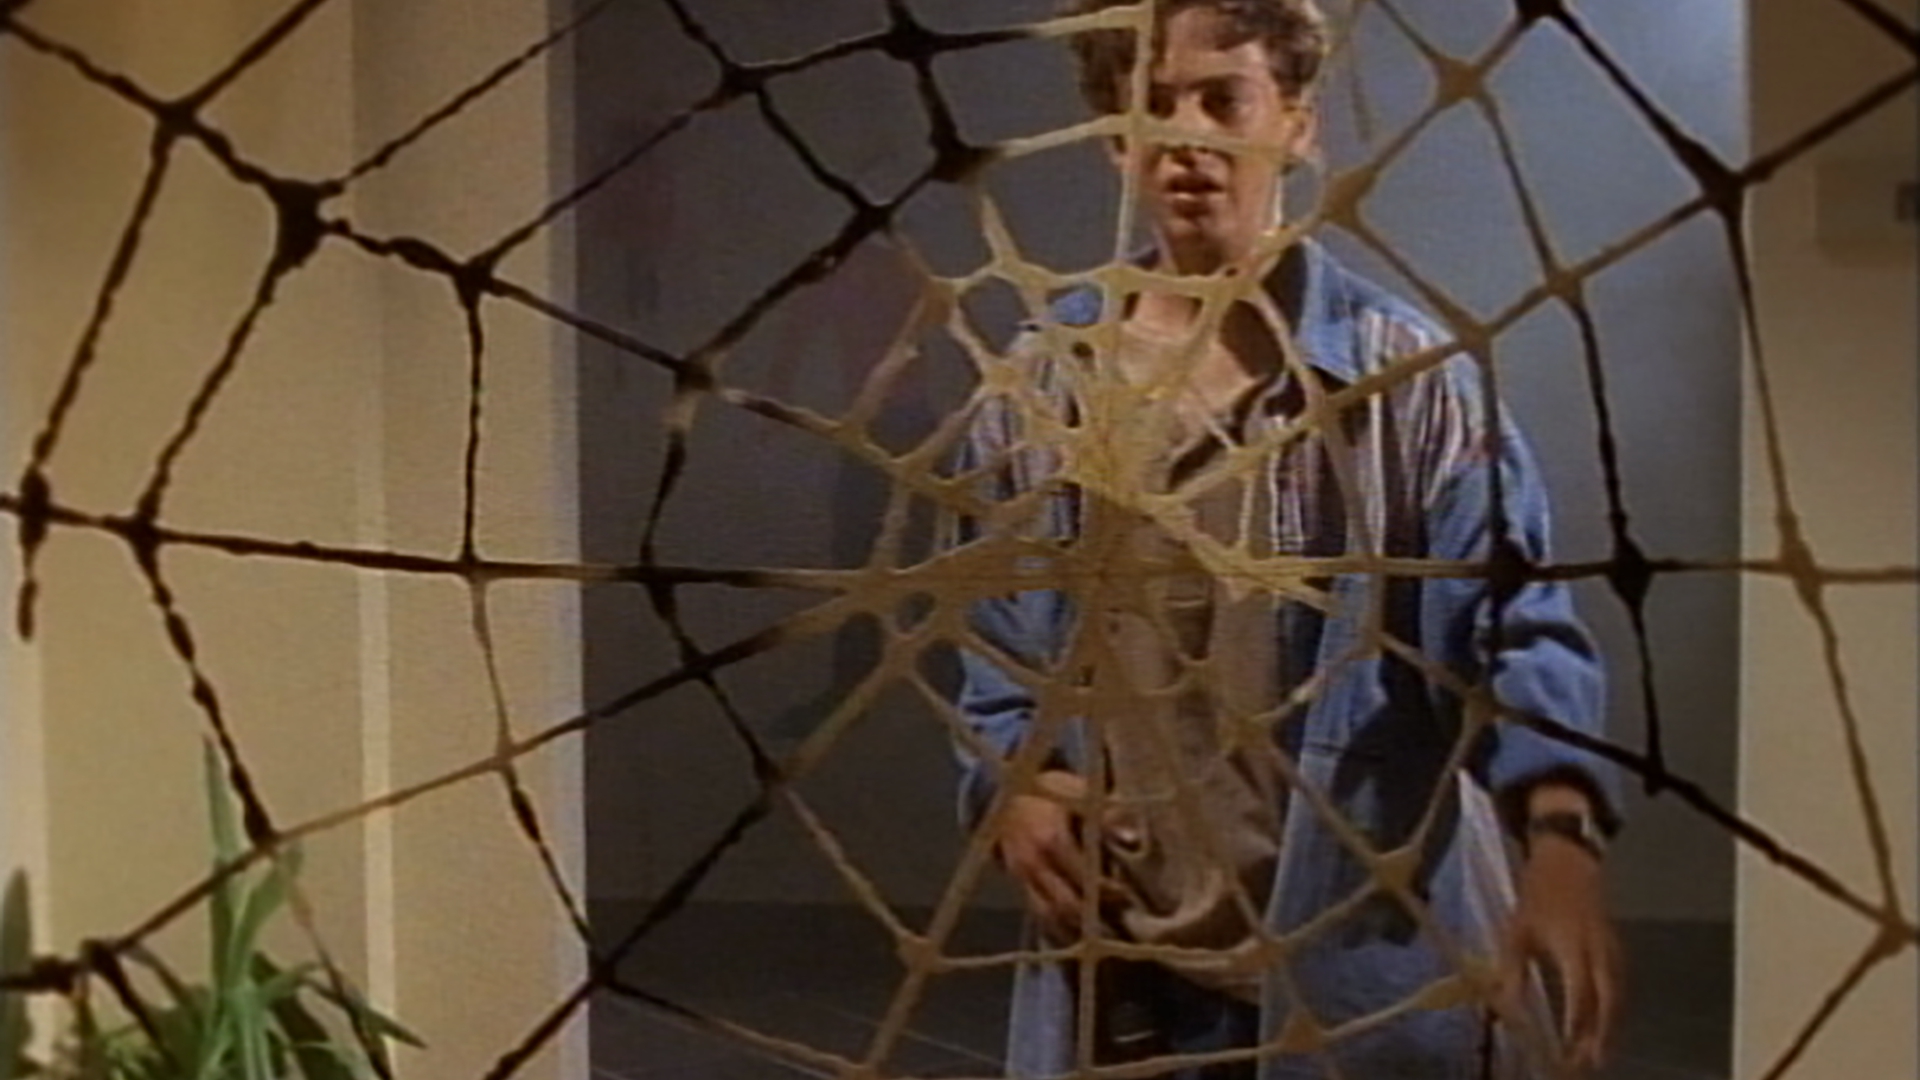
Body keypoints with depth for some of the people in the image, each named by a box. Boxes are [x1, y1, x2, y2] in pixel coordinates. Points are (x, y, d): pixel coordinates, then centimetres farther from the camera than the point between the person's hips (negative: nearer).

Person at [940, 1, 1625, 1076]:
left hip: (1359, 953, -3)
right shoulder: (1038, 383, 5)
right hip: (1122, 965, 3)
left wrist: (1560, 835, -28)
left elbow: (1513, 620, -12)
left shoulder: (1404, 373, -5)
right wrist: (1008, 785, -4)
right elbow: (995, 639, 15)